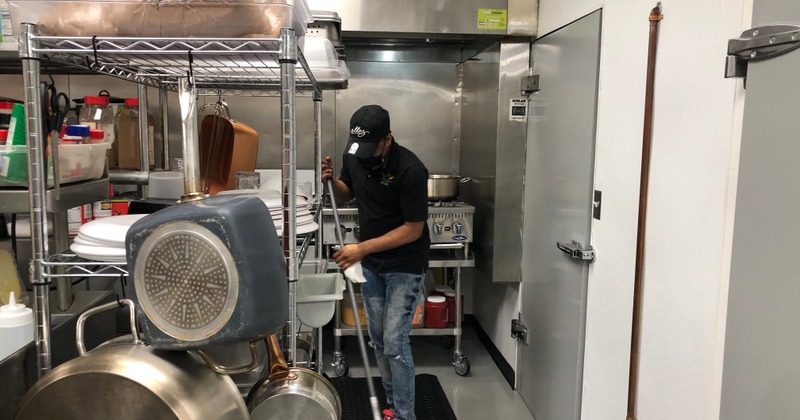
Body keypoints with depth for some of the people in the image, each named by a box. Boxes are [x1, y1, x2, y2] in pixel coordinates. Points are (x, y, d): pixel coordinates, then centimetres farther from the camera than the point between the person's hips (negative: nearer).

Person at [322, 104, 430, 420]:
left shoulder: (410, 169, -25)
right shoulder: (354, 156, -6)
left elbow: (413, 229, -22)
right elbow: (346, 194, 12)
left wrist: (363, 248, -24)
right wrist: (330, 181, -10)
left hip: (404, 265, -6)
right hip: (371, 263, 7)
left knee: (395, 342, -7)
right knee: (378, 340, 13)